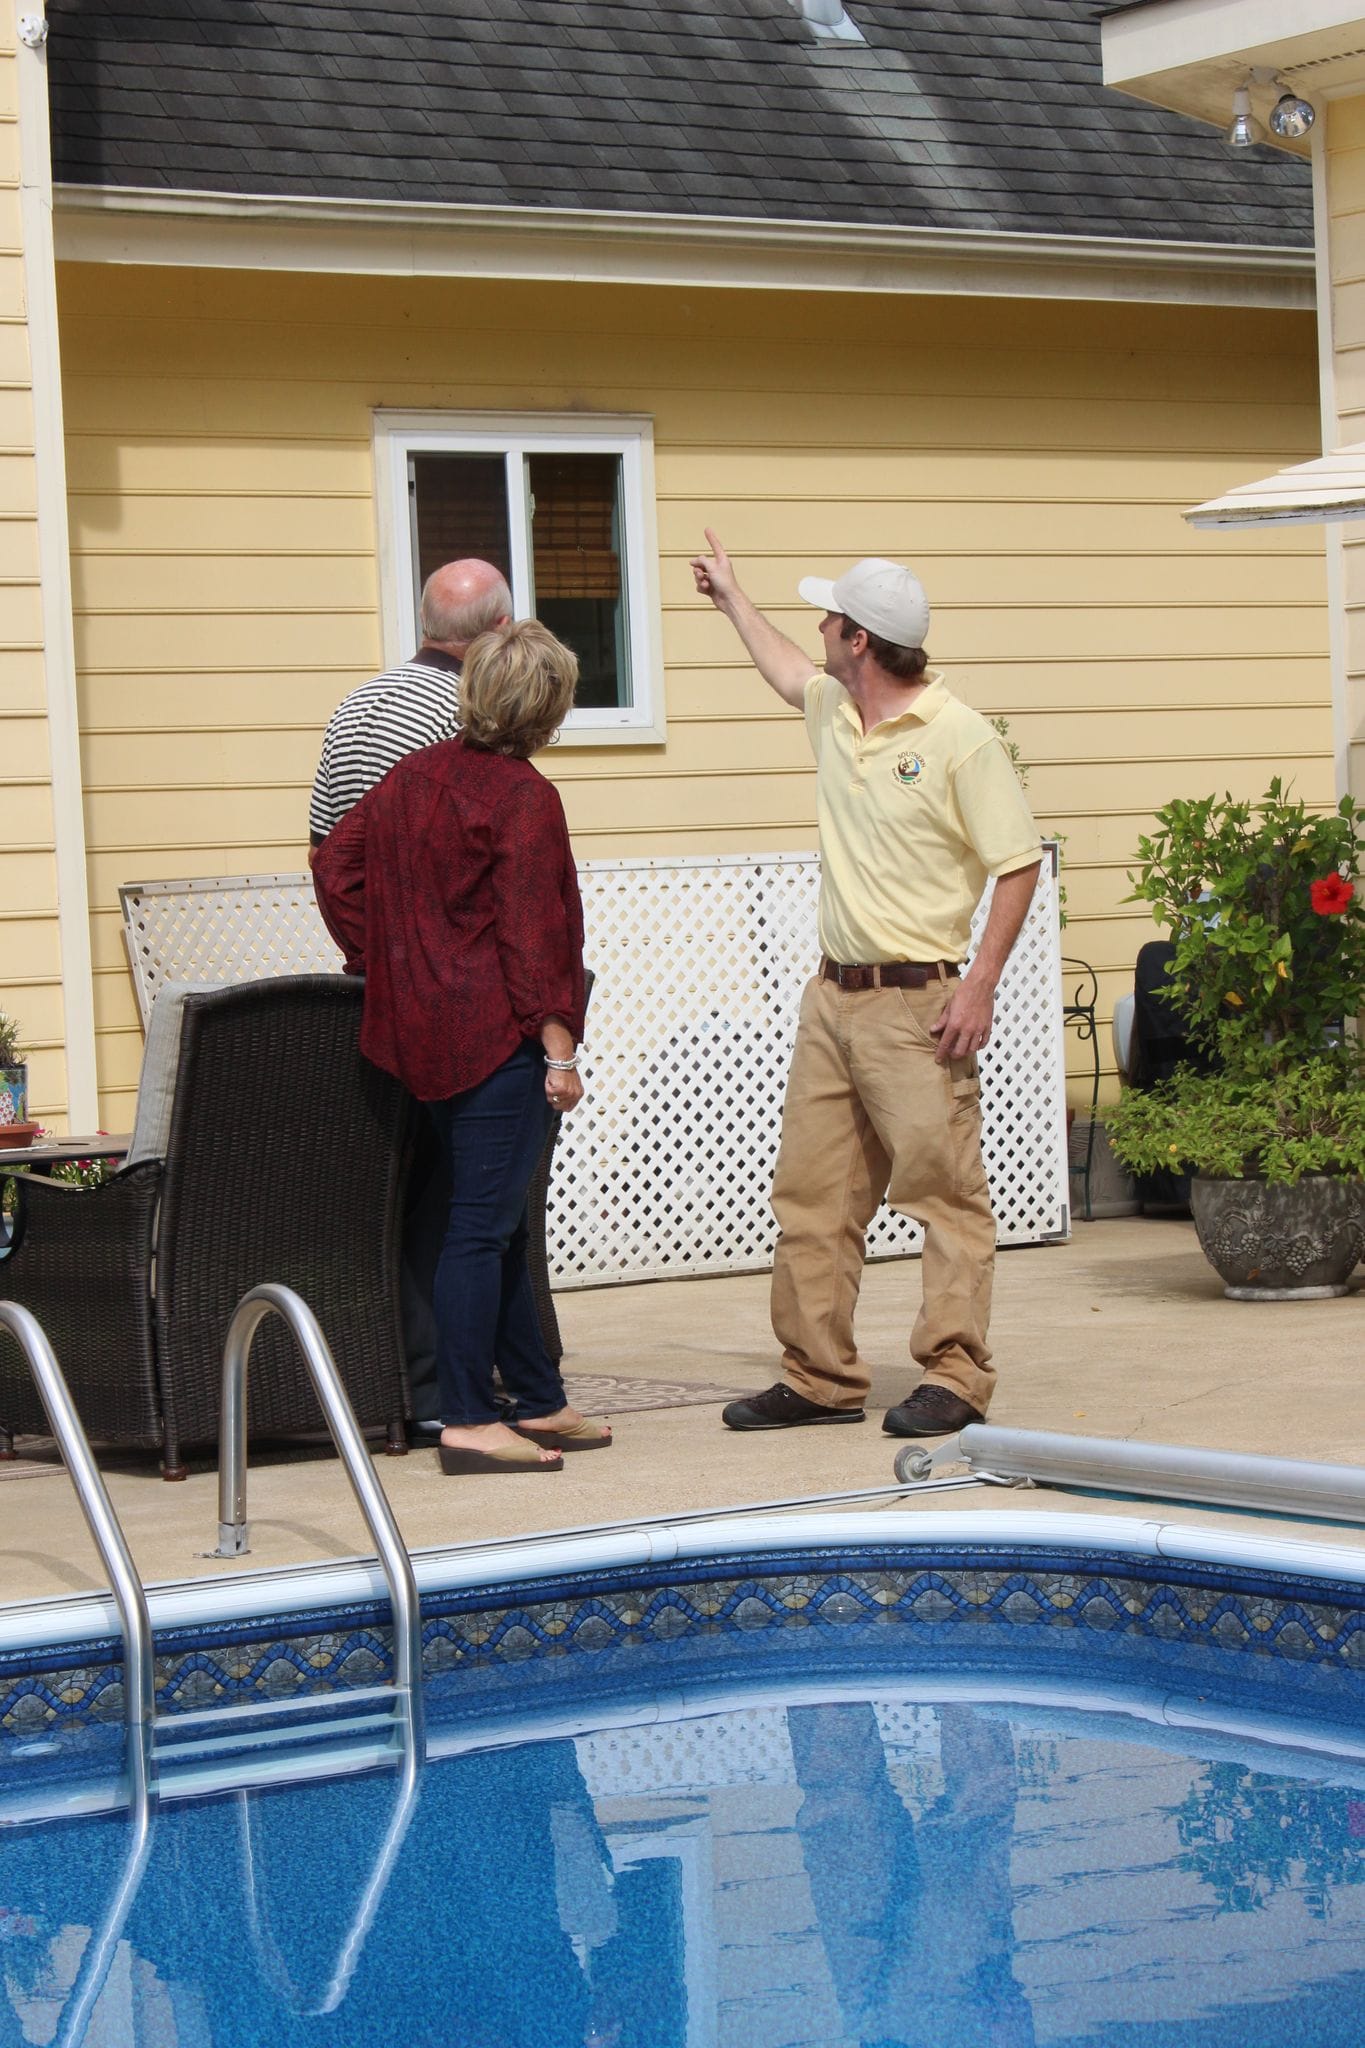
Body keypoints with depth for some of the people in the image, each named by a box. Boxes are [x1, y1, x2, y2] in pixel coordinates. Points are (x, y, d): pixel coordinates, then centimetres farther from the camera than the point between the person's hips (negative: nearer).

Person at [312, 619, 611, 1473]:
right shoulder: (525, 797, -13)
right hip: (500, 1037, -8)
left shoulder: (413, 776, 10)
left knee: (498, 1222, 15)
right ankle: (469, 1420, -5)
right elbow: (530, 934, -17)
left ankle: (541, 1403, 22)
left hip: (427, 1030, 8)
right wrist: (560, 1048, -15)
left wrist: (382, 965, 17)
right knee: (484, 1225, -6)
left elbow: (337, 864, 13)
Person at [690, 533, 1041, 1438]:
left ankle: (956, 1379, -3)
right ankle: (820, 1376, 13)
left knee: (945, 1188, -6)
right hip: (832, 994, 8)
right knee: (812, 1194, 7)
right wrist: (731, 596, 50)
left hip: (917, 1003, -8)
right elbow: (788, 671, 37)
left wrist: (981, 984, -16)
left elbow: (1019, 863, -10)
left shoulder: (962, 740, -11)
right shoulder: (833, 712, 12)